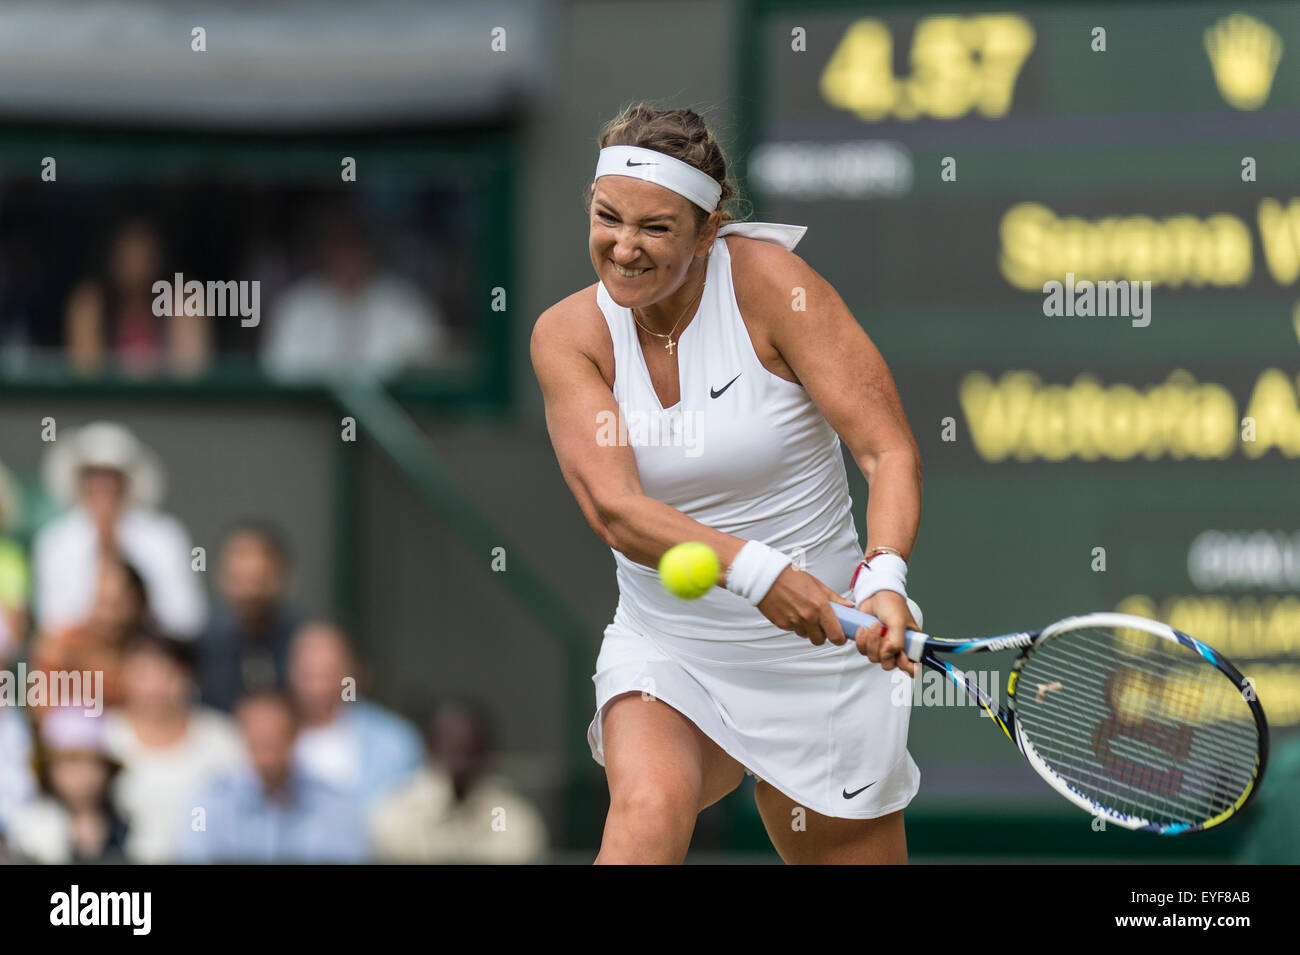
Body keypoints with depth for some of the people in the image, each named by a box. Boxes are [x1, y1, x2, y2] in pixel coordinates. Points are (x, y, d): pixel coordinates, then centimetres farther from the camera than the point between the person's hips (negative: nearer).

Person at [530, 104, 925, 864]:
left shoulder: (767, 280, -13)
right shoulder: (569, 335, -6)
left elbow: (890, 451, -16)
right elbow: (613, 506, -18)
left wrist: (884, 579, -35)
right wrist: (754, 570, -34)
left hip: (817, 656, 0)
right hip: (663, 650, 0)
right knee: (647, 810, -29)